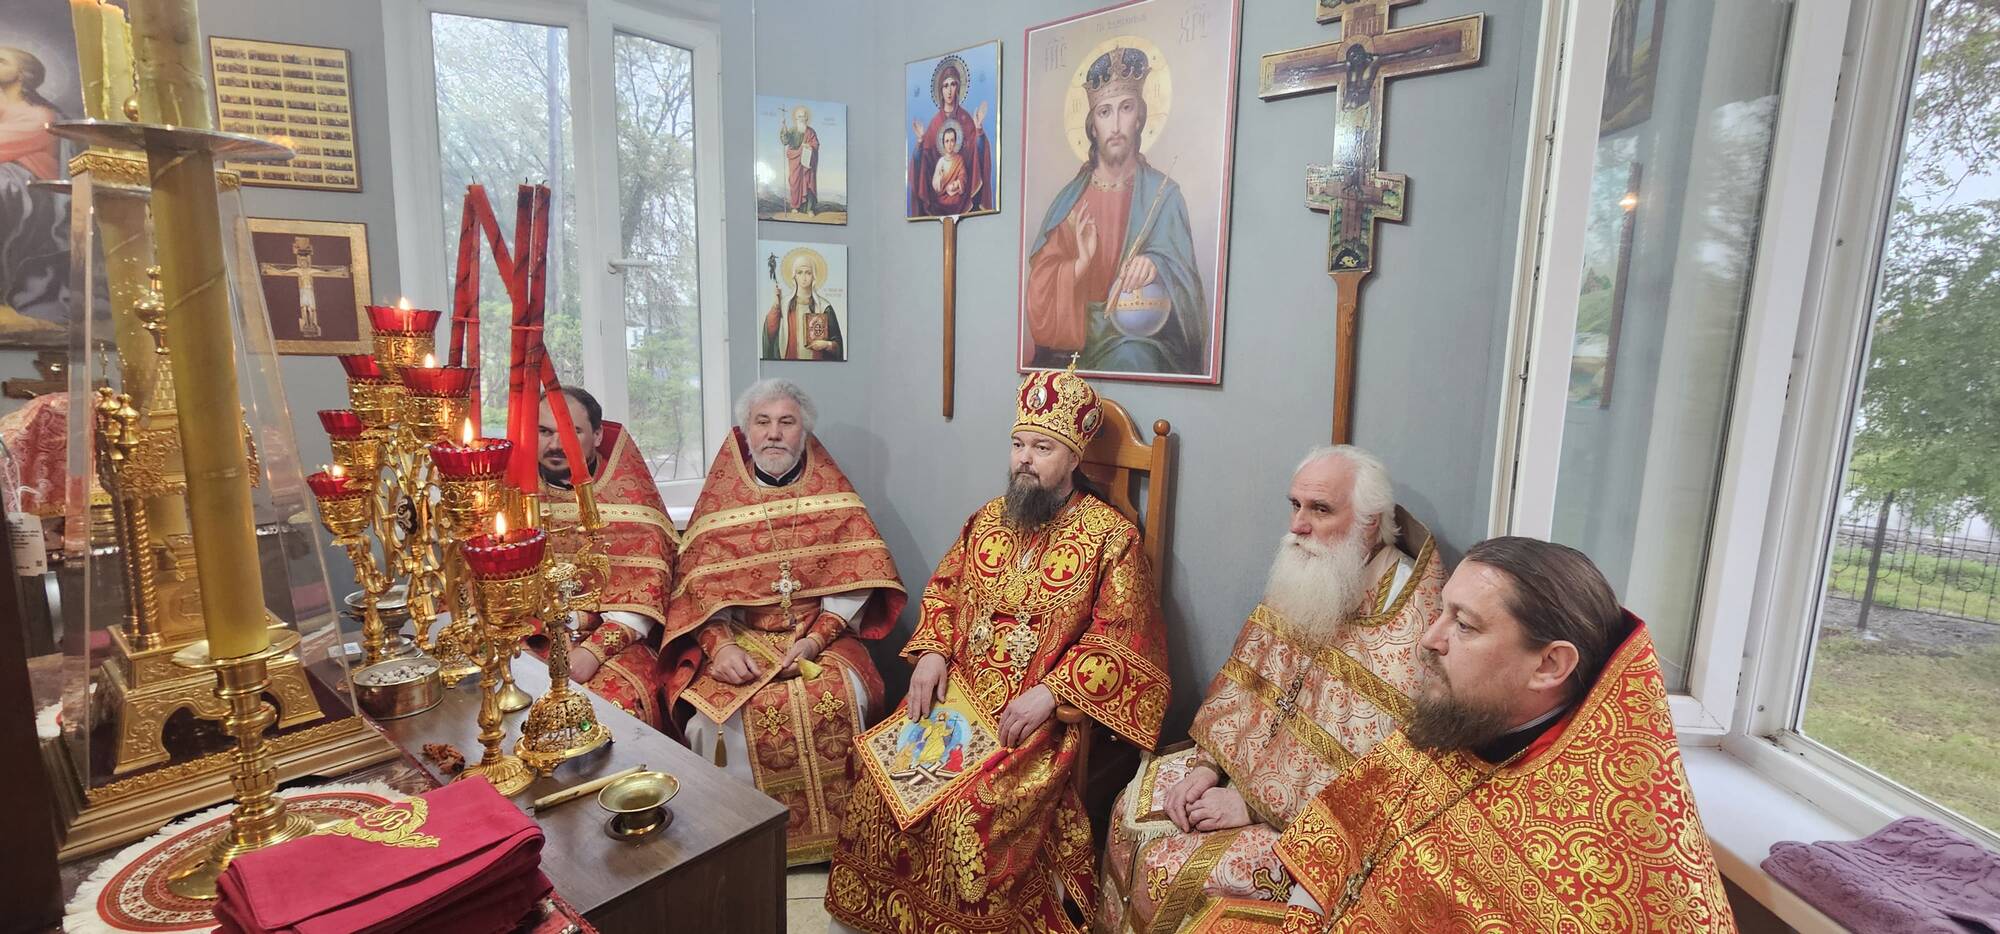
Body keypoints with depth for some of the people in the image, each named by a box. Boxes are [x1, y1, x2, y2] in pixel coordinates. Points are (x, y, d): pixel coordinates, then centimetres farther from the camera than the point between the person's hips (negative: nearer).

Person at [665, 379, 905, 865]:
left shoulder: (832, 494, 5)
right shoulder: (721, 498, 6)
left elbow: (857, 577, -3)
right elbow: (698, 586, -1)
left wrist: (818, 637, -16)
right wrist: (720, 645, -18)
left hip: (819, 635, 0)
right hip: (739, 637, 1)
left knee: (839, 700, -27)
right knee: (719, 708, -26)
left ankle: (832, 833, -4)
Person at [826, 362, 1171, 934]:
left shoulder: (1110, 537, -6)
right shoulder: (990, 519, 11)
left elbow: (1122, 640, -11)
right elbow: (944, 588, 19)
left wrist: (1049, 694, -19)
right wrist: (932, 652, 1)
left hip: (1043, 713, -5)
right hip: (960, 692, 5)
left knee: (971, 810, -25)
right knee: (883, 783, -12)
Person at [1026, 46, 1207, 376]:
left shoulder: (1163, 194, 2)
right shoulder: (1069, 199, 7)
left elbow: (1184, 279, -3)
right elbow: (1040, 286, 2)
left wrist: (1154, 267, -25)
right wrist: (1080, 263, -17)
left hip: (1137, 338, -1)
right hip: (1073, 340, 2)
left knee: (1130, 358, -33)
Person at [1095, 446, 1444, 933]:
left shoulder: (1417, 628, -24)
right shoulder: (1299, 584, -1)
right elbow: (1239, 686, 6)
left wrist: (1254, 804, -21)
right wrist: (1206, 766, -6)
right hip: (1239, 767, 7)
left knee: (1170, 868, -15)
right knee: (1131, 812, 2)